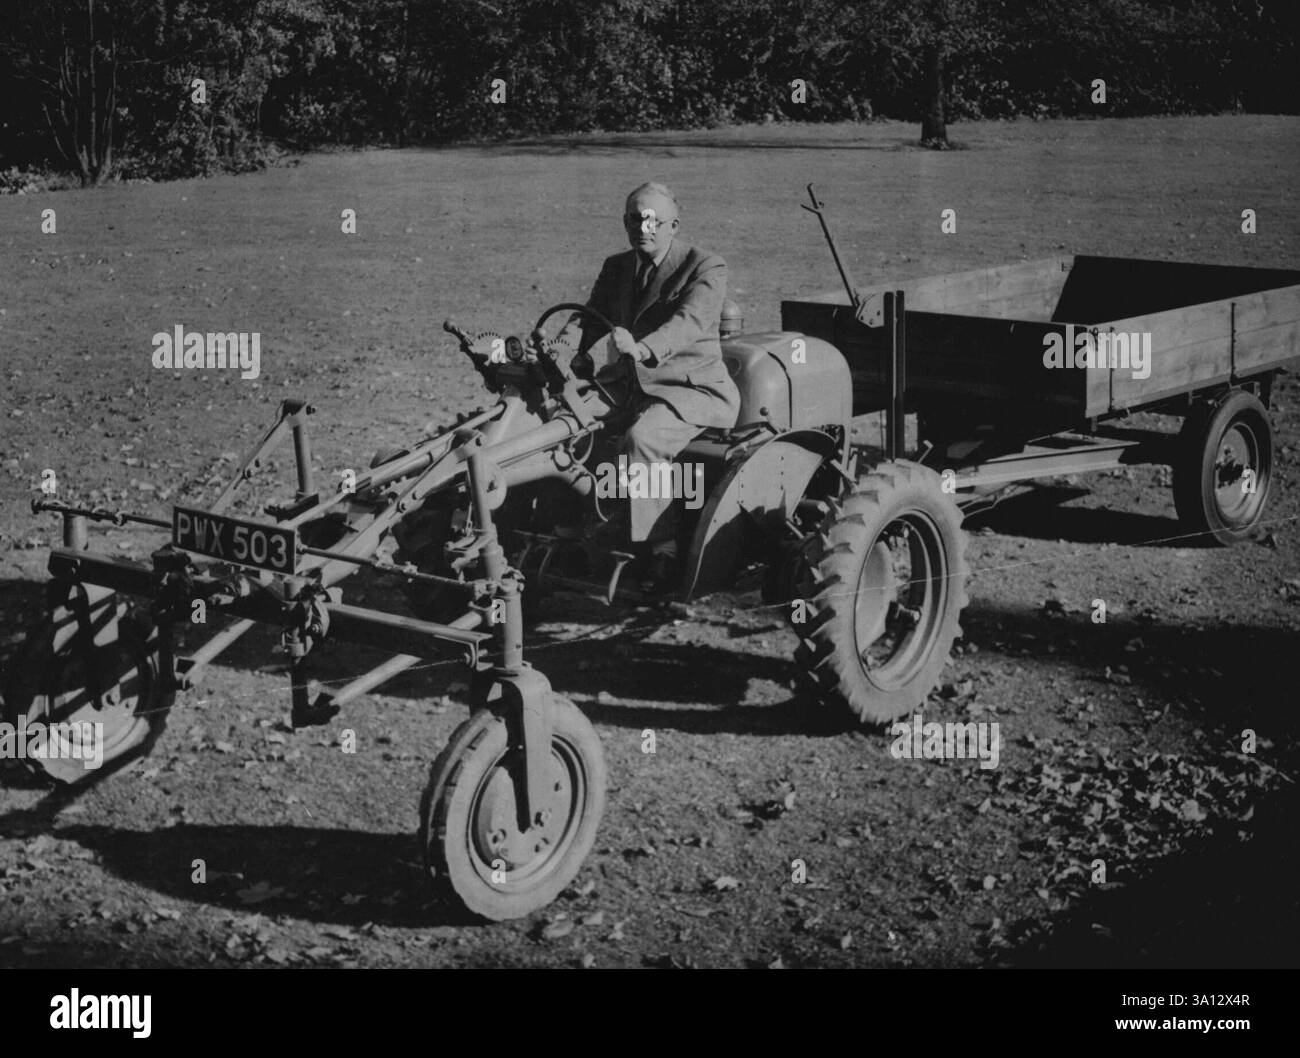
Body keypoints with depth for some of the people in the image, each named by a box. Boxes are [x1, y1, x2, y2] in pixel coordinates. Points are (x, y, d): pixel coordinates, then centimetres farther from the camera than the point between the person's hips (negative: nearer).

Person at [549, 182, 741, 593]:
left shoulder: (706, 268, -8)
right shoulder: (616, 268, 13)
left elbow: (688, 323, -25)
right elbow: (589, 318, 8)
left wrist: (643, 349, -44)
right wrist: (561, 346, -16)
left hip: (695, 390, -7)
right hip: (633, 389, 7)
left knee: (641, 439, -33)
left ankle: (663, 551, -27)